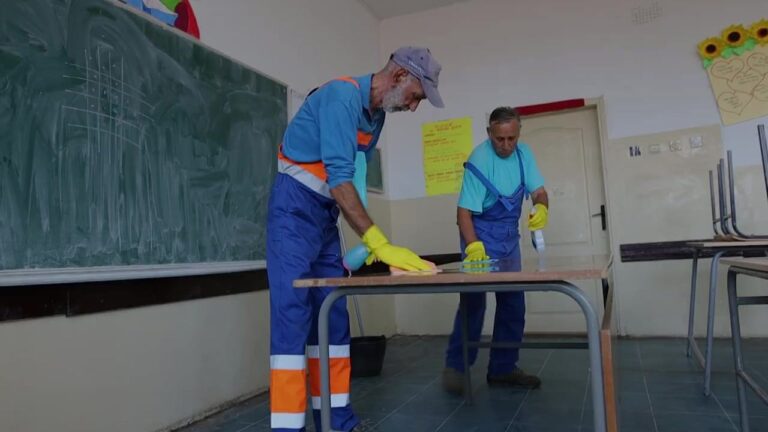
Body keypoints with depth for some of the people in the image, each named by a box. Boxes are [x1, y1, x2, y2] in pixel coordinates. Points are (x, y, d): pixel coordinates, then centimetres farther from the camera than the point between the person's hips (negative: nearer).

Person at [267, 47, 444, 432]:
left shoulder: (377, 114, 10)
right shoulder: (342, 96, -18)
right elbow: (338, 178, -27)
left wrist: (370, 241, 10)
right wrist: (380, 244, -31)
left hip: (326, 212, 9)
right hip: (295, 206, -9)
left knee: (333, 314, 6)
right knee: (293, 311, -13)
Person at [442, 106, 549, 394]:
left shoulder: (524, 153, -2)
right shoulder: (480, 161, -22)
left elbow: (538, 191, -2)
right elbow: (464, 210, -24)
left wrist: (541, 207, -26)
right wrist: (473, 245, -39)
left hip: (509, 237, 7)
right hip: (482, 236, -7)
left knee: (513, 303, 7)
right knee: (474, 301, -11)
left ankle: (503, 369, 17)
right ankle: (455, 367, 0)